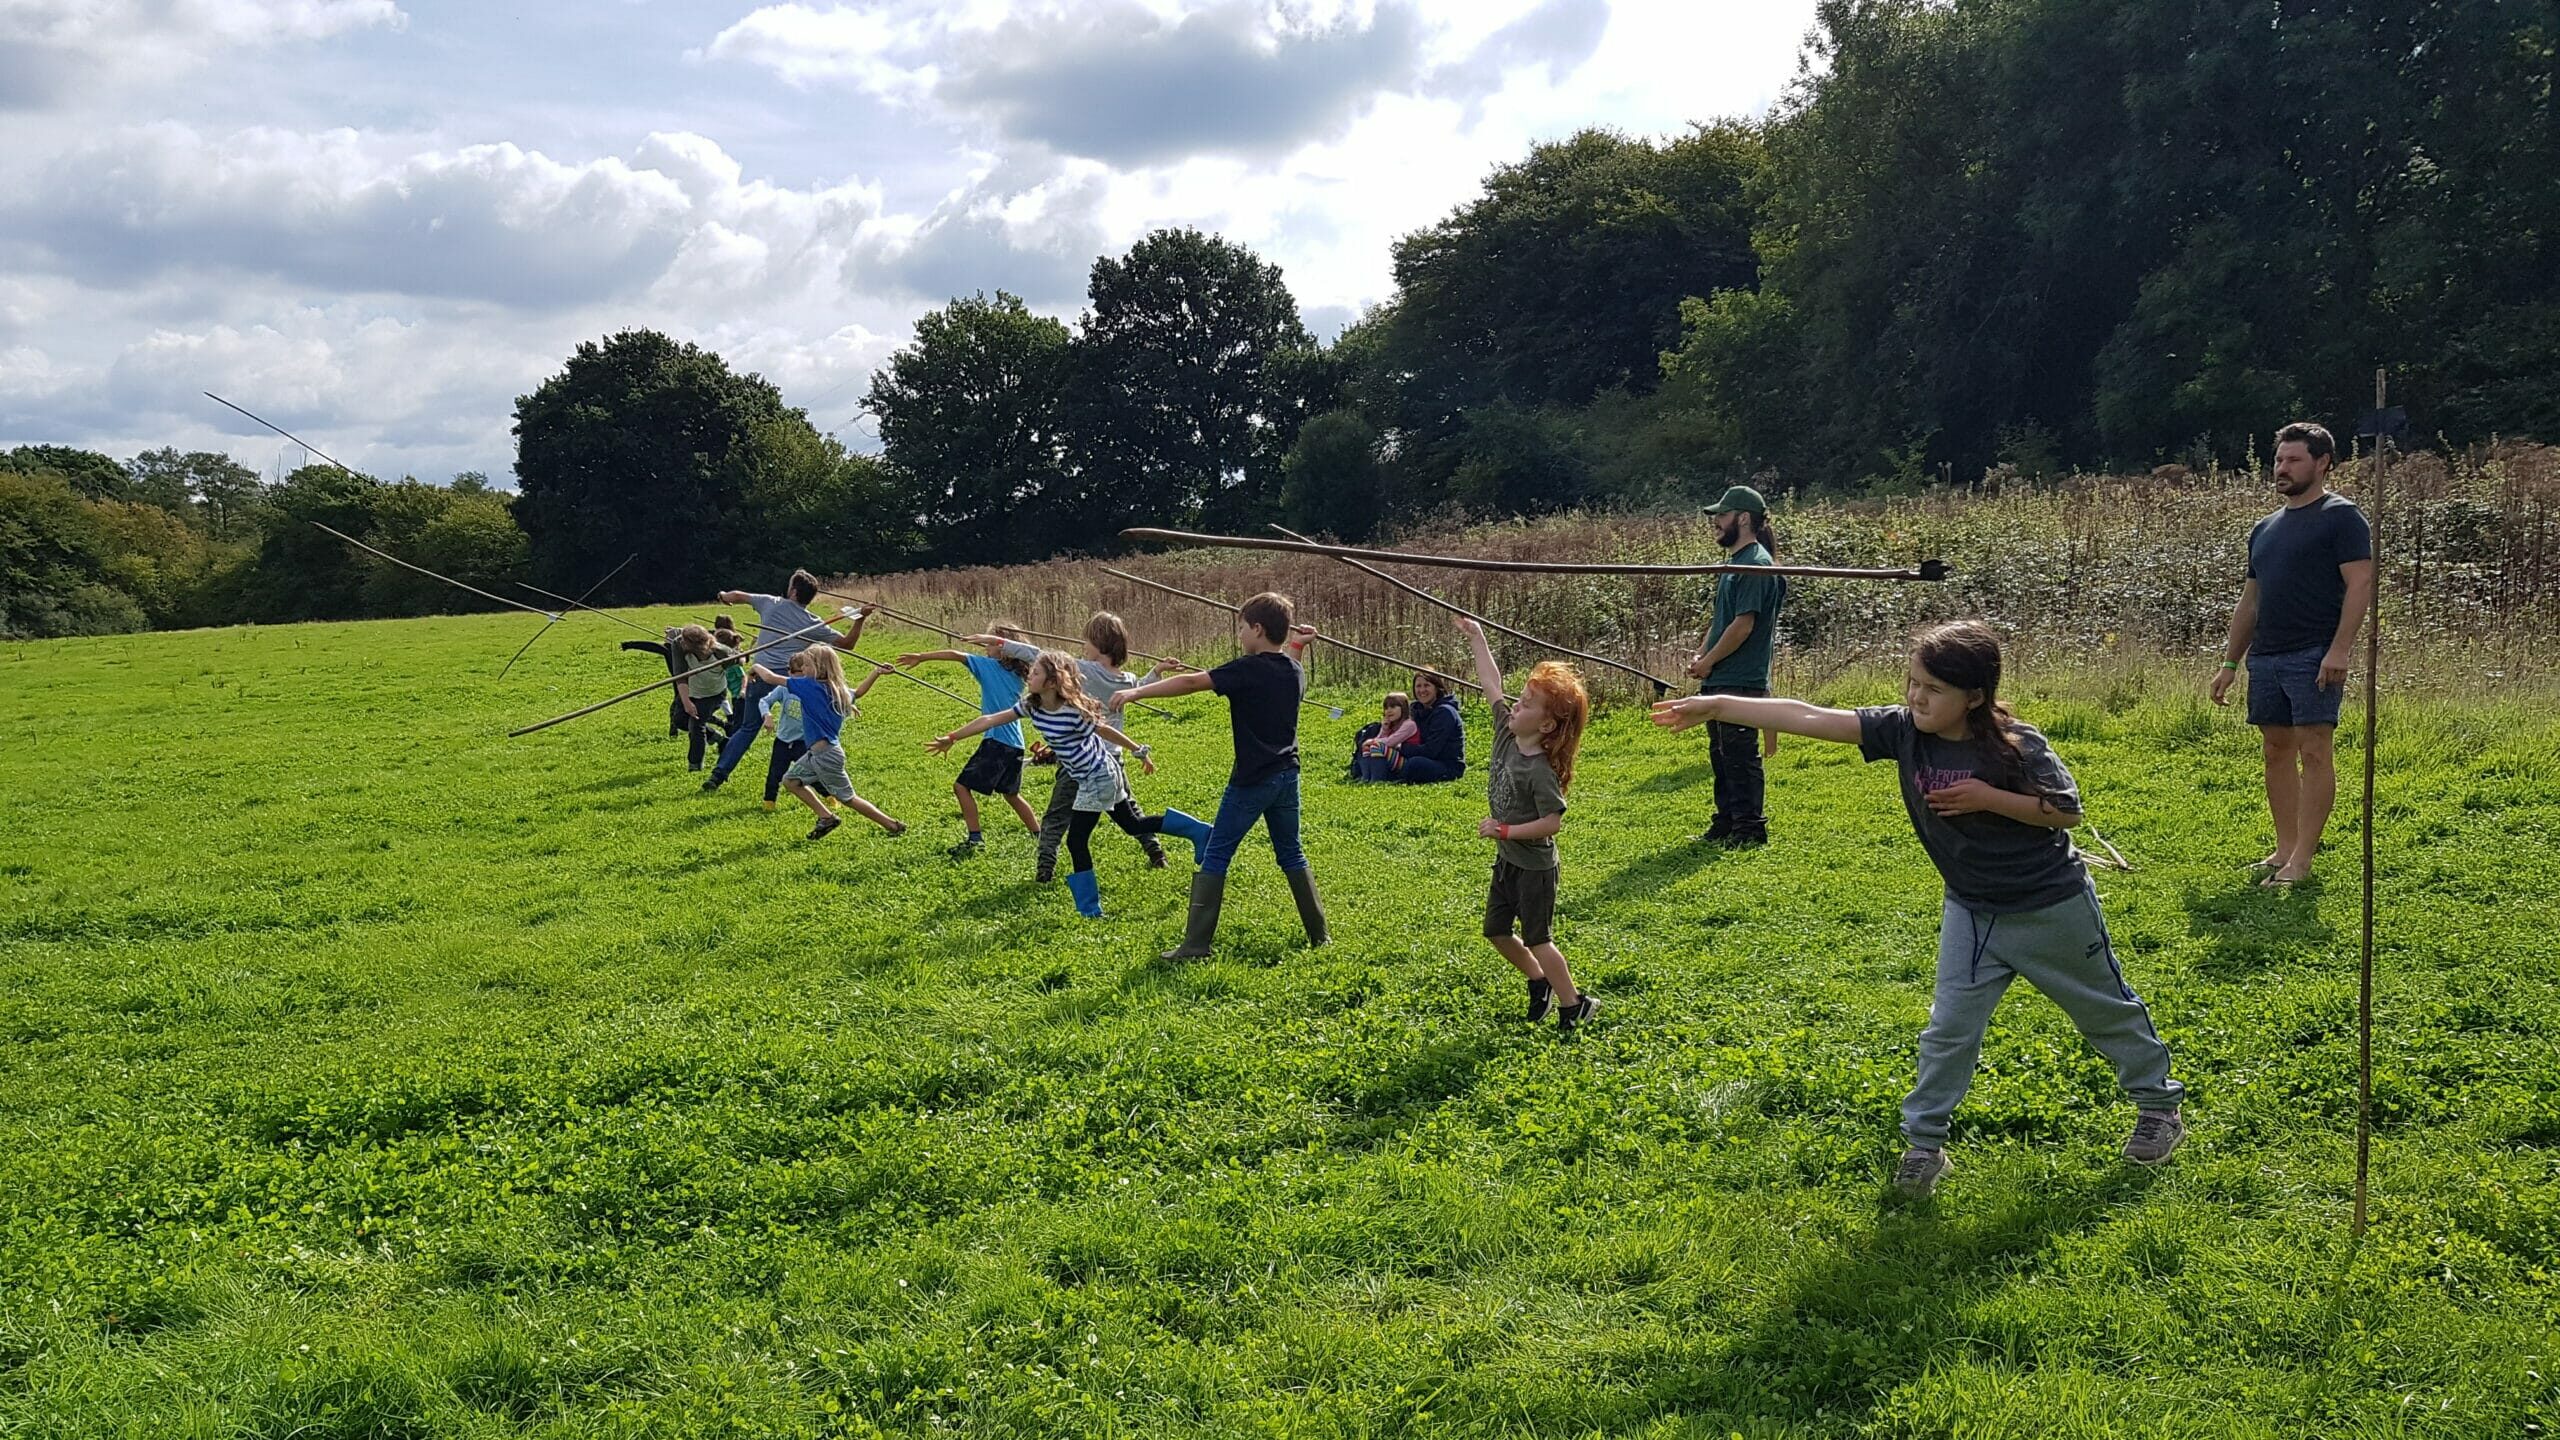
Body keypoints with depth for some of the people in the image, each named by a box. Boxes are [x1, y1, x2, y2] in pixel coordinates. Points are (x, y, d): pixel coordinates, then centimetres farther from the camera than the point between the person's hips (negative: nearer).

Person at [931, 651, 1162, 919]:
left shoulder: (1073, 712, -26)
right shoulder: (1031, 706, -5)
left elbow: (1105, 731, -15)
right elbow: (990, 720, -4)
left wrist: (1140, 753, -5)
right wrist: (952, 738, -5)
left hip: (1098, 777, -8)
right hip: (1086, 777, 8)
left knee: (1076, 841, -5)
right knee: (1133, 825, 19)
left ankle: (1090, 909, 4)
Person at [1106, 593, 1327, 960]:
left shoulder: (1248, 669, -14)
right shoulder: (1296, 671, 7)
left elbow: (1190, 682, -19)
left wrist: (1135, 692, -18)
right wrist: (1296, 645, 31)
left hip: (1252, 780, -7)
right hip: (1287, 776, 7)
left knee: (1215, 857, -2)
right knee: (1291, 854, 19)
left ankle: (1196, 945, -5)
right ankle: (1319, 933, 22)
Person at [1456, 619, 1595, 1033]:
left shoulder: (1539, 770, -27)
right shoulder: (1506, 734, -5)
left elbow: (1553, 821, -27)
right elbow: (1491, 685, 2)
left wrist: (1504, 830, -24)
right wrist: (1476, 638, 4)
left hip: (1534, 867, -8)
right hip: (1507, 861, 9)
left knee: (1537, 938, 1)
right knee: (1496, 931, 17)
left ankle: (1573, 1003, 15)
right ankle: (1538, 981, 35)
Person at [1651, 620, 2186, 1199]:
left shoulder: (2018, 745, -24)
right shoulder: (1903, 730, -15)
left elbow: (2067, 811, -16)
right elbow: (1811, 718, -21)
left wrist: (1988, 798, -29)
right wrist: (1715, 705, -25)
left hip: (2052, 907, -3)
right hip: (1972, 911, 3)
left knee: (2106, 1010, 16)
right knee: (1949, 1029, 0)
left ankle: (2159, 1104, 38)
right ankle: (1924, 1142, 12)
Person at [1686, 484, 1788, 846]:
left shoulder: (1755, 565, -14)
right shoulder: (1734, 562, 17)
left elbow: (1743, 625, -19)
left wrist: (1708, 662, -12)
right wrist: (1700, 653, 6)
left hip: (1740, 681, -10)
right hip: (1718, 680, 10)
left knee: (1741, 756, -5)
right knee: (1721, 755, 15)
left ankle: (1750, 829, 2)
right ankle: (1726, 824, 23)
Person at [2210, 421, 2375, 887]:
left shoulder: (2341, 516, -3)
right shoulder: (2264, 528, 19)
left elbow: (2360, 584, -11)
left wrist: (2339, 648, -20)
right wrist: (2230, 661, 18)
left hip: (2315, 656, -8)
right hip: (2266, 657, 8)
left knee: (2314, 752, -7)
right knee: (2276, 751, 9)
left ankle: (2302, 859, -7)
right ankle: (2285, 849, 15)